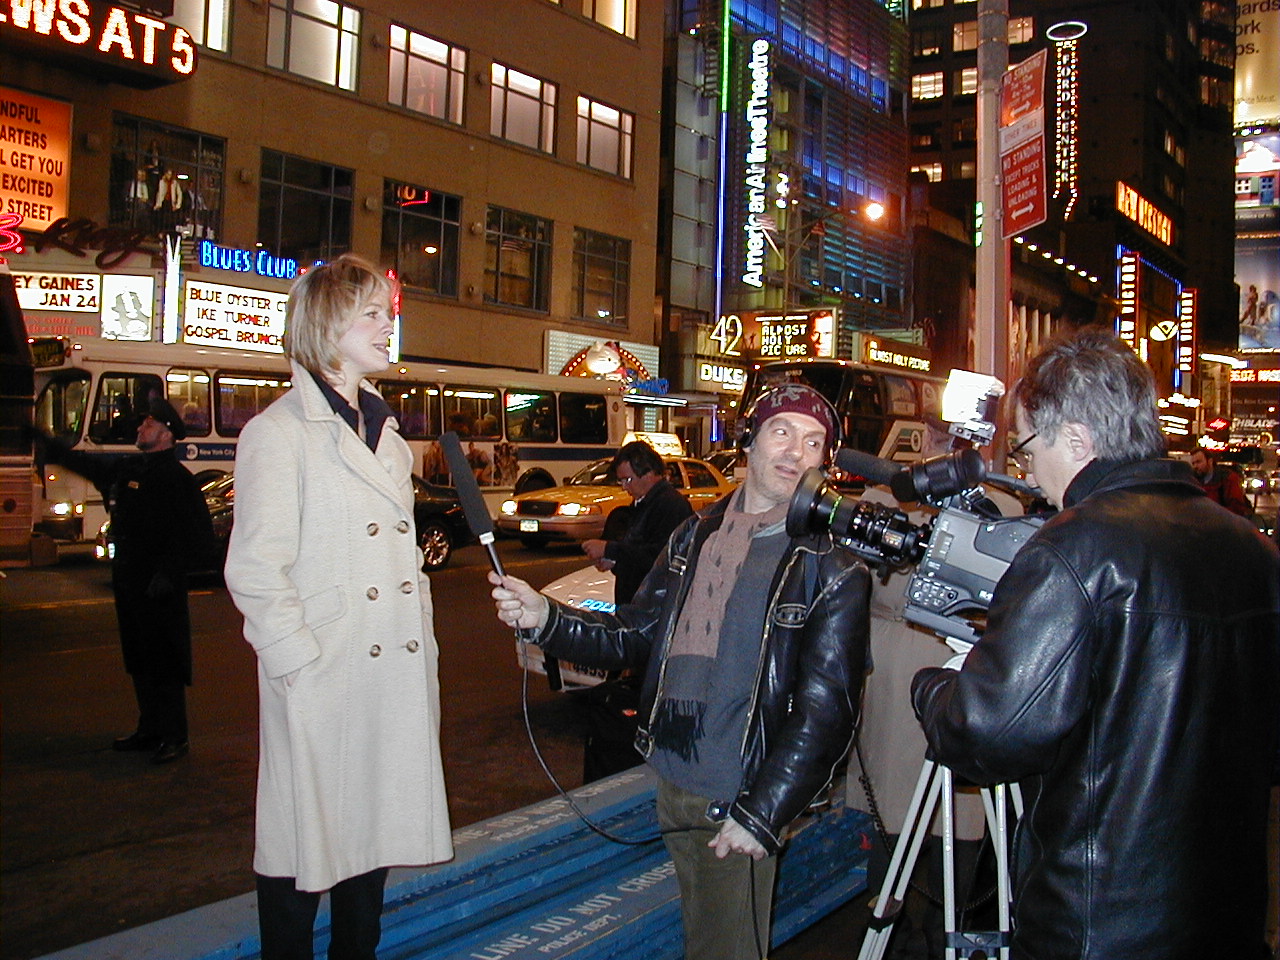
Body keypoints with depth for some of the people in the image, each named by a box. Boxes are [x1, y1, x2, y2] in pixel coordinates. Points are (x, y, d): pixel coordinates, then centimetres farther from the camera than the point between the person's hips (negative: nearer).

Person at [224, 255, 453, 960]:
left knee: (373, 834, 16)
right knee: (305, 844, 6)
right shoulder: (280, 432, -7)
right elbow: (255, 570, -13)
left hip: (396, 678, 7)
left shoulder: (387, 436, 16)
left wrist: (424, 650, 11)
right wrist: (301, 660, -16)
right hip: (323, 682, -6)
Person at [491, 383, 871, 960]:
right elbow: (635, 636, 10)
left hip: (740, 804, -5)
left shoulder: (832, 568, -10)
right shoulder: (697, 535, 6)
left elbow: (826, 707, -12)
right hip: (672, 782, 5)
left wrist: (761, 817, -15)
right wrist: (545, 619, -6)